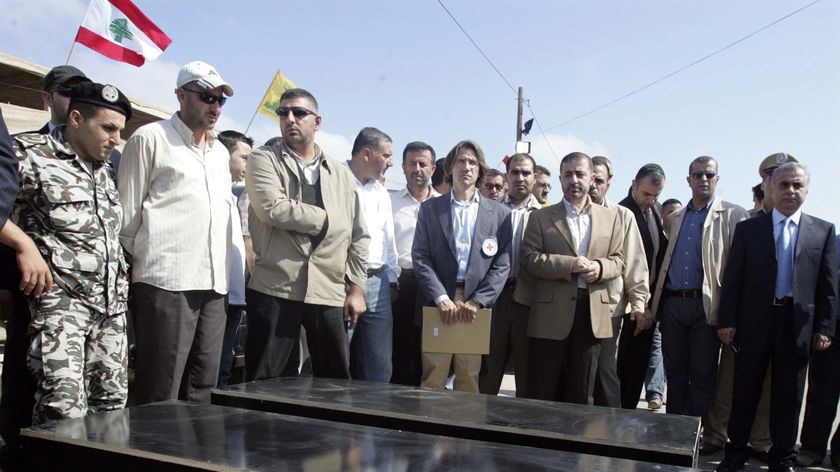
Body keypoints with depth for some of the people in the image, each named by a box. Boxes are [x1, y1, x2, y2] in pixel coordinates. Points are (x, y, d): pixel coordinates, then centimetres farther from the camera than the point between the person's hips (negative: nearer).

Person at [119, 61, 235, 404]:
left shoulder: (221, 152, 21)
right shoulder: (150, 138, 1)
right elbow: (127, 214, 0)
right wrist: (142, 263, 2)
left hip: (213, 285, 6)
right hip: (165, 282, -6)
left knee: (200, 392, 11)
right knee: (160, 396, -3)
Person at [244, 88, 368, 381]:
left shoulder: (341, 175, 15)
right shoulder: (264, 159, 4)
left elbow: (358, 236, 14)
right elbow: (273, 208, -15)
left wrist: (356, 288, 6)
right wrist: (326, 218, -4)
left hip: (330, 292, 3)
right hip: (274, 289, -3)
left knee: (337, 380, 10)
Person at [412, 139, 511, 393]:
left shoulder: (499, 214, 8)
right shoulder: (430, 208, 9)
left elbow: (502, 264, 3)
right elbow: (420, 257, 2)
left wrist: (477, 301, -8)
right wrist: (441, 298, -10)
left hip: (477, 307, 0)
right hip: (437, 304, 0)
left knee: (469, 381, 3)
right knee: (432, 380, 0)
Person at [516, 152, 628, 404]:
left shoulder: (611, 217, 13)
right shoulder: (541, 217, 5)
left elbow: (618, 260, 12)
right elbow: (529, 258, -4)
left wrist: (600, 268, -10)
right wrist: (569, 265, -16)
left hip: (592, 313, 2)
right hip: (550, 314, -2)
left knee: (581, 395, 11)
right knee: (541, 393, 4)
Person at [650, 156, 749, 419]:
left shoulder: (732, 215, 1)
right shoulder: (674, 218, 15)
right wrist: (657, 303, 9)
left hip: (705, 306, -4)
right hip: (672, 304, 4)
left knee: (702, 376, 3)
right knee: (674, 372, 12)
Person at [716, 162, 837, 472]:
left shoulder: (823, 231, 6)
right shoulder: (748, 228, 3)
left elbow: (828, 284, 4)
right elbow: (732, 278, 0)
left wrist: (824, 328, -1)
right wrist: (726, 321, -5)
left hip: (798, 324, 1)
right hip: (754, 321, 0)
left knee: (788, 395, 10)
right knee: (744, 391, 8)